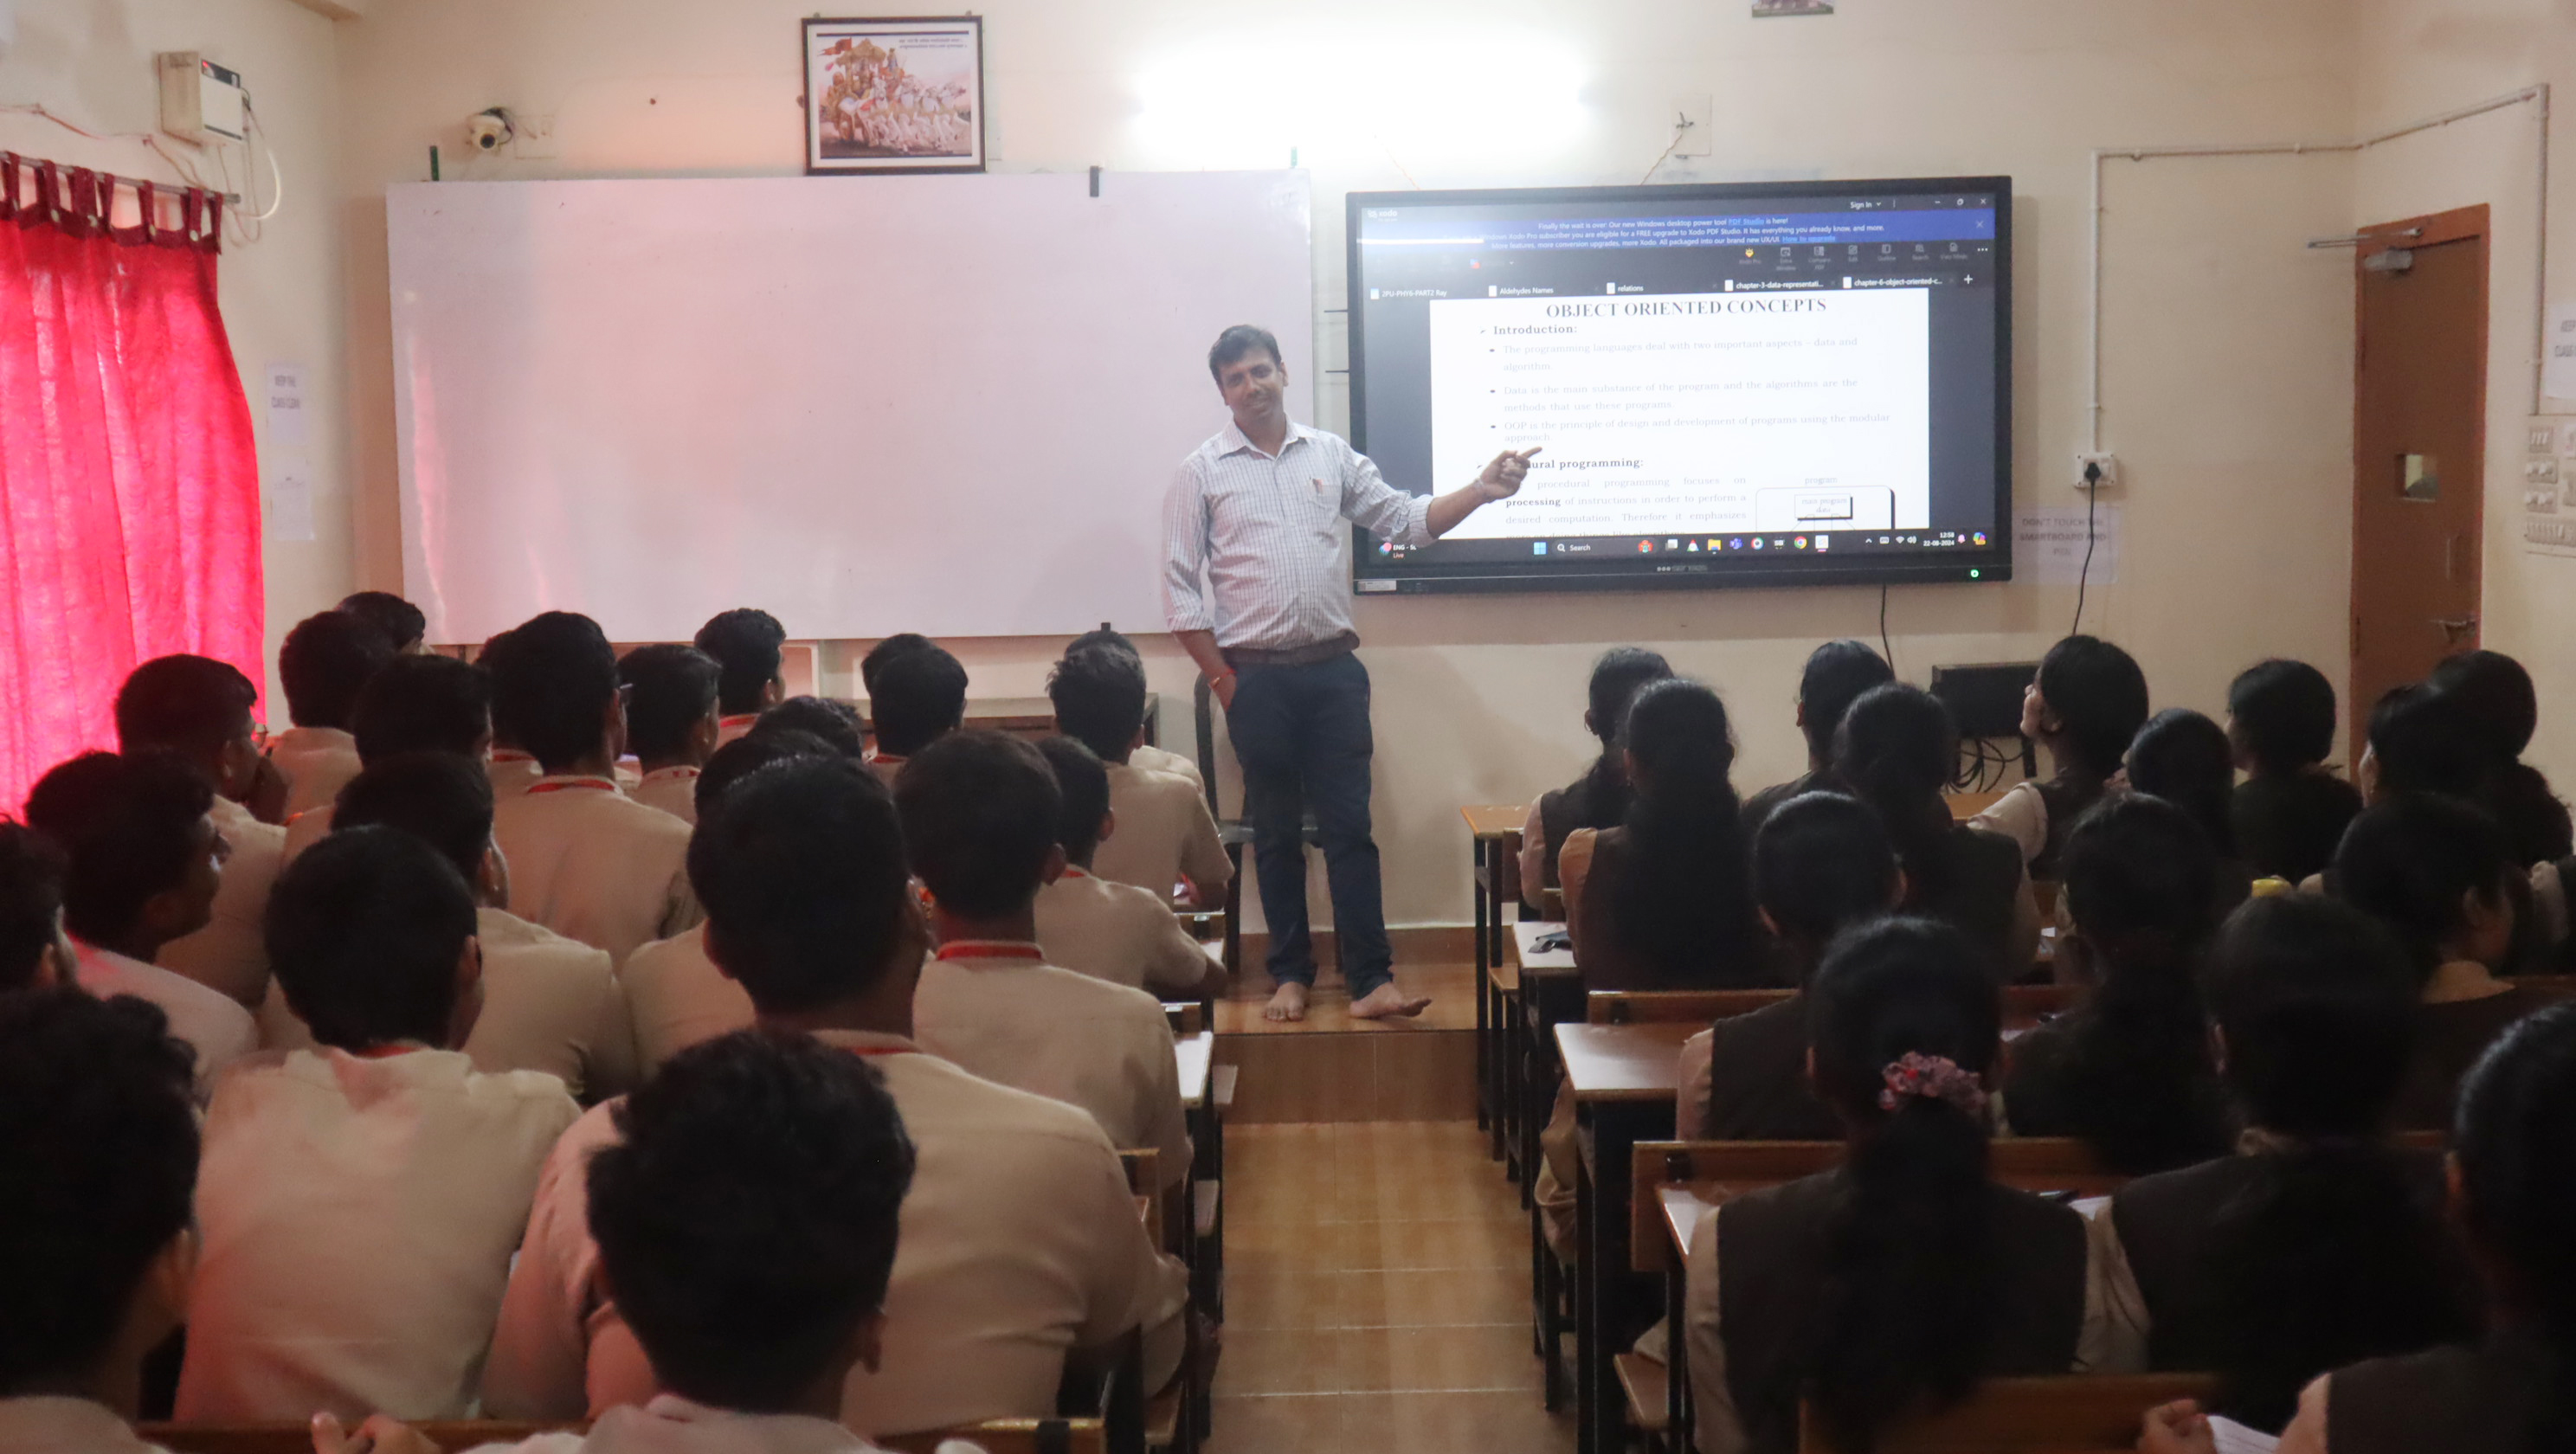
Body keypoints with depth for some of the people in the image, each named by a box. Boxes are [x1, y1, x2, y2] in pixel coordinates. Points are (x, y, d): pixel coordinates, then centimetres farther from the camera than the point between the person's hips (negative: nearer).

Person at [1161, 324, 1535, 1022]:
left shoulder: (1332, 454, 9)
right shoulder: (1201, 472, 1)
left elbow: (1406, 520, 7)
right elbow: (1180, 586, 0)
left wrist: (1481, 490, -8)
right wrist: (1221, 679, -5)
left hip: (1334, 670, 2)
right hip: (1257, 677, -1)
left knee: (1349, 827, -1)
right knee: (1276, 833, 7)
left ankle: (1370, 980, 0)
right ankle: (1291, 973, 18)